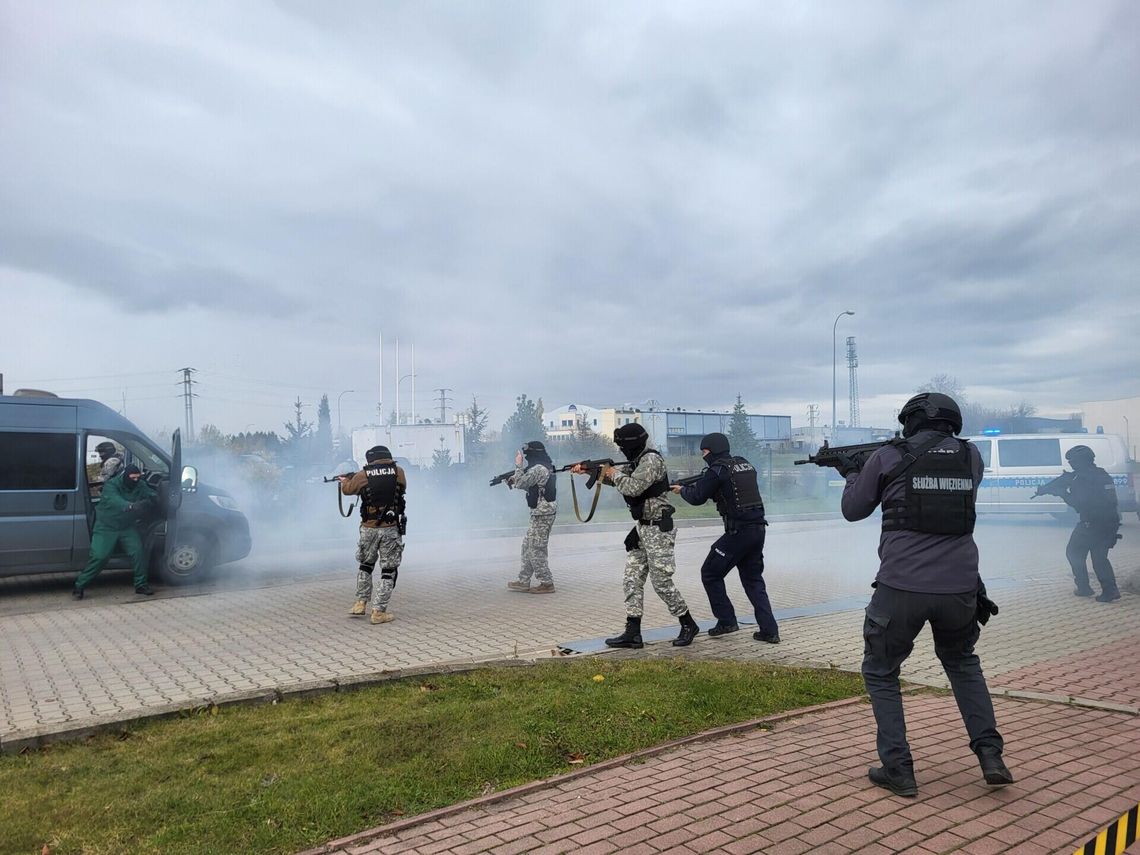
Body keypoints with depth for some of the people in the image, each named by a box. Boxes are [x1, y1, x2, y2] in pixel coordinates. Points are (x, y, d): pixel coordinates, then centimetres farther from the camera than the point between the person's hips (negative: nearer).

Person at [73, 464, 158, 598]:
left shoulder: (141, 486, -2)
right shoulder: (111, 485, -17)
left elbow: (154, 498, -11)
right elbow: (114, 501, -38)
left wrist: (149, 502, -38)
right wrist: (130, 506, -59)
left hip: (127, 527, 4)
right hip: (106, 527, -3)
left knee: (138, 552, -12)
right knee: (99, 556, -12)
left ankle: (141, 585, 0)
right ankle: (79, 586, 4)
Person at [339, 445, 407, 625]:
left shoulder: (363, 475, -2)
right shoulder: (398, 471, -3)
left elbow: (347, 489, 18)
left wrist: (345, 480, 40)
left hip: (369, 528, 2)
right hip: (391, 529, -2)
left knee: (366, 564, 24)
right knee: (389, 570, 7)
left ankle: (360, 603, 26)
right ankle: (378, 612, 4)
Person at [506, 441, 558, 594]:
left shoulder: (538, 469, -18)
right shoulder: (546, 467, 15)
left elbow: (520, 483, -15)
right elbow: (530, 486, 23)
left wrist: (518, 465, -5)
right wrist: (514, 480, 16)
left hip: (542, 514, -10)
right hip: (542, 513, 10)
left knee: (536, 549, -4)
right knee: (528, 546, 15)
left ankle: (547, 583, 1)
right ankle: (523, 581, 20)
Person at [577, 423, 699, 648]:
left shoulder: (651, 460, -16)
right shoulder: (639, 461, 13)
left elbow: (632, 488, -26)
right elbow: (615, 478, 26)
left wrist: (615, 473, -9)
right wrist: (587, 470, 18)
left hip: (658, 529, -10)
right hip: (642, 529, 10)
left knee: (661, 582, -3)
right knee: (632, 580, 6)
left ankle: (688, 625, 14)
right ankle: (632, 634, 8)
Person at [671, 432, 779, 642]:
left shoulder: (717, 470, -10)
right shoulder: (746, 464, 13)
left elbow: (697, 497, -6)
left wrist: (682, 489, 14)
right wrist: (699, 483, 22)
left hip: (738, 532, -8)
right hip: (758, 529, 8)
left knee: (710, 574, 10)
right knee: (753, 580, 16)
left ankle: (726, 621, 11)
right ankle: (769, 630, 11)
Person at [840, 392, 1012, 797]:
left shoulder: (887, 457, -2)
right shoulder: (971, 456, 8)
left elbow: (853, 510, 9)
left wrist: (852, 474, 29)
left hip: (901, 588, -4)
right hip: (960, 588, 4)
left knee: (880, 672, 16)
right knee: (963, 662, 30)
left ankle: (898, 770, 13)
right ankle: (990, 754, 22)